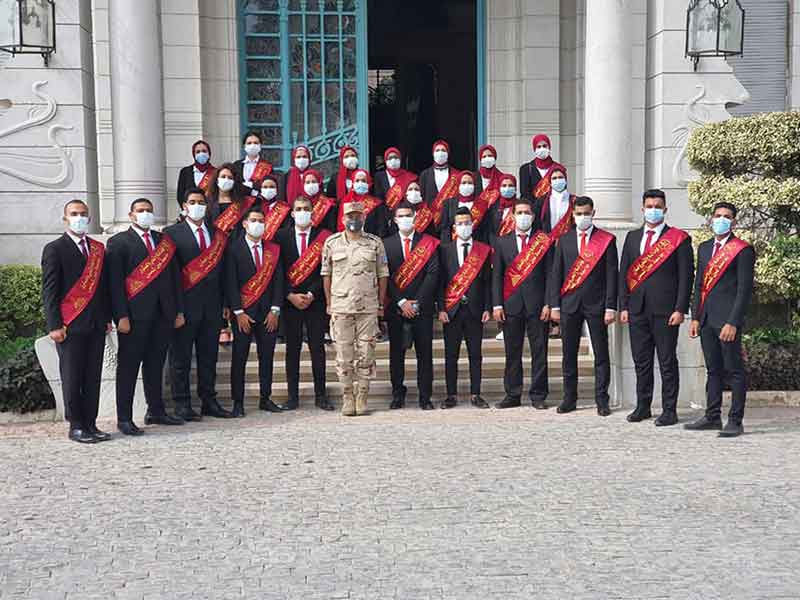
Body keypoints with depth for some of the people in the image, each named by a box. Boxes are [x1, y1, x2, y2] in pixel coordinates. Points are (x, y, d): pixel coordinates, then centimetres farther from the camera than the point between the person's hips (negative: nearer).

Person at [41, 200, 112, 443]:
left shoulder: (98, 249, 15)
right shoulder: (54, 249, -2)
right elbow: (49, 290, -6)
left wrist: (107, 318, 10)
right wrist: (55, 325, -12)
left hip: (96, 325, 5)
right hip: (70, 326, -5)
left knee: (93, 377, 7)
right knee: (72, 378, 0)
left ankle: (90, 424, 14)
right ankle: (76, 426, 8)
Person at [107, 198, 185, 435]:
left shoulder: (164, 241, 16)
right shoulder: (119, 242, 0)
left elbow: (175, 277, 15)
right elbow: (115, 282, -6)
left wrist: (179, 311, 10)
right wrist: (122, 316, -14)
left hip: (163, 314, 5)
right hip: (135, 315, -5)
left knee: (156, 363, 13)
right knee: (128, 366, 0)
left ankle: (156, 411, 23)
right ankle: (124, 418, 4)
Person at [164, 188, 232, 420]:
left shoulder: (218, 235, 14)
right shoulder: (172, 233, 0)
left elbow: (223, 272, 12)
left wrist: (226, 304, 6)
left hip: (212, 306, 4)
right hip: (186, 304, -4)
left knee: (209, 356, 10)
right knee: (180, 357, 1)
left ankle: (209, 402, 17)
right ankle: (182, 404, 8)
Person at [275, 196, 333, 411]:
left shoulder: (323, 237, 2)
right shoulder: (282, 236, 5)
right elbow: (278, 270, 1)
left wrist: (311, 294, -10)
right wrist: (291, 295, -8)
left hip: (316, 301, -1)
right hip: (290, 301, 1)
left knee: (317, 348, 3)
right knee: (292, 348, 5)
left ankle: (320, 396, 10)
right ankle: (293, 396, 10)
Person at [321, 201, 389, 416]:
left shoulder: (375, 243, 6)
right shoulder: (332, 242, 6)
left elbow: (383, 275, 8)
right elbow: (326, 274, 10)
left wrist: (381, 304, 4)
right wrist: (329, 303, 5)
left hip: (368, 307, 0)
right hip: (341, 306, 0)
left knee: (366, 353, 1)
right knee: (344, 354, 1)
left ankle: (362, 396, 11)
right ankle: (347, 397, 11)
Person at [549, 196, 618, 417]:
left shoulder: (607, 240, 3)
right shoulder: (564, 240, 10)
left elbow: (611, 275, -1)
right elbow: (556, 274, 9)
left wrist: (611, 307, -8)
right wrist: (554, 305, 1)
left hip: (596, 304, -2)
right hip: (569, 304, 2)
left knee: (601, 355, 0)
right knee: (569, 354, 7)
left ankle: (602, 400, 8)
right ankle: (570, 398, 16)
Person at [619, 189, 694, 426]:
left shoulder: (679, 239, 0)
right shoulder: (632, 237, 14)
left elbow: (686, 276, -4)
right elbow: (624, 273, 13)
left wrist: (680, 309, -11)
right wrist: (623, 306, 6)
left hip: (665, 310, -4)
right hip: (637, 309, 4)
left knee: (667, 362, 1)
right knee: (641, 361, 10)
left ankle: (669, 410, 7)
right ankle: (643, 407, 20)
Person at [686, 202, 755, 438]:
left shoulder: (743, 250, -6)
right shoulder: (704, 248, 16)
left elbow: (744, 289, -10)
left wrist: (732, 323, -16)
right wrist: (695, 318, 11)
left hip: (727, 320, -7)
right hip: (707, 320, 7)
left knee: (734, 371, -1)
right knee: (713, 370, 13)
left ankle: (735, 421, 3)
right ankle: (712, 416, 19)